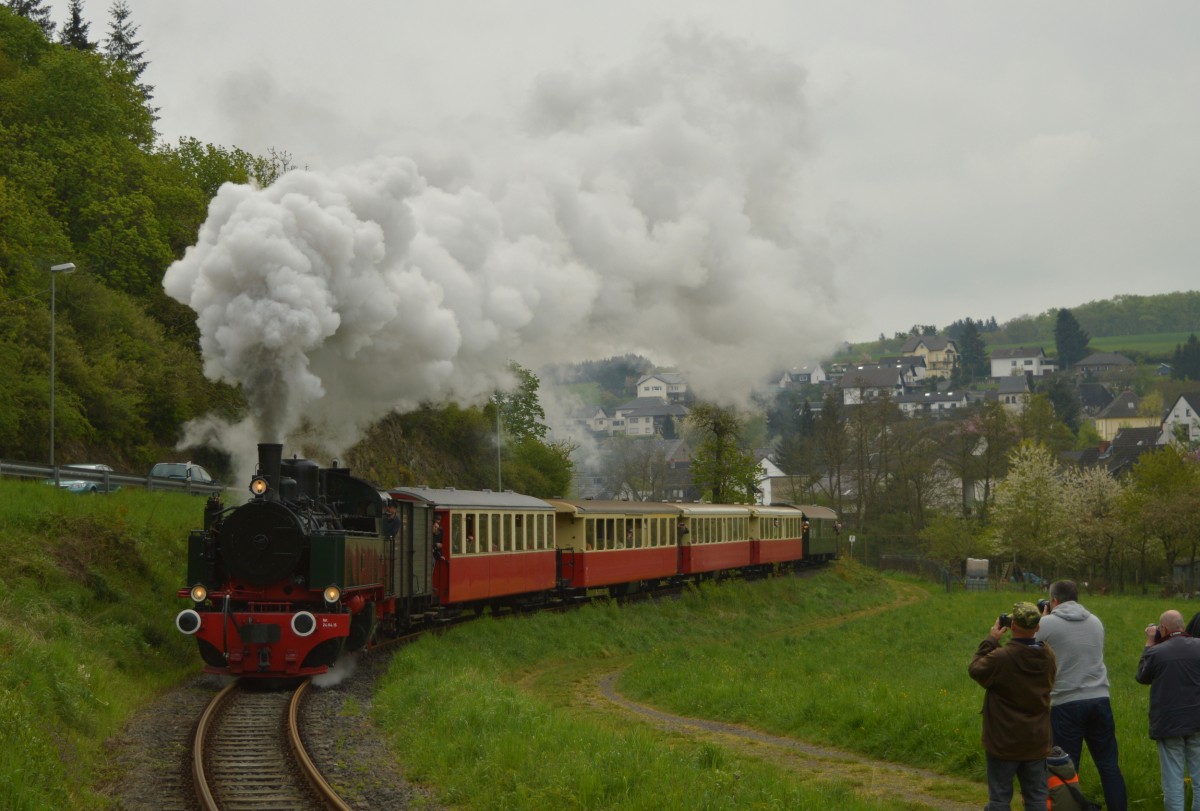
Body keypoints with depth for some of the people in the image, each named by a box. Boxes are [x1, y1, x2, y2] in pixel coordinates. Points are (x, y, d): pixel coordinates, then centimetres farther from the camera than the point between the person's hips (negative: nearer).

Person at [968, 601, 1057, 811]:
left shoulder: (1000, 657, -24)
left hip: (1004, 743, -4)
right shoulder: (1048, 655, -7)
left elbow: (975, 669, -7)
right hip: (1037, 742, 4)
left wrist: (991, 640, -1)